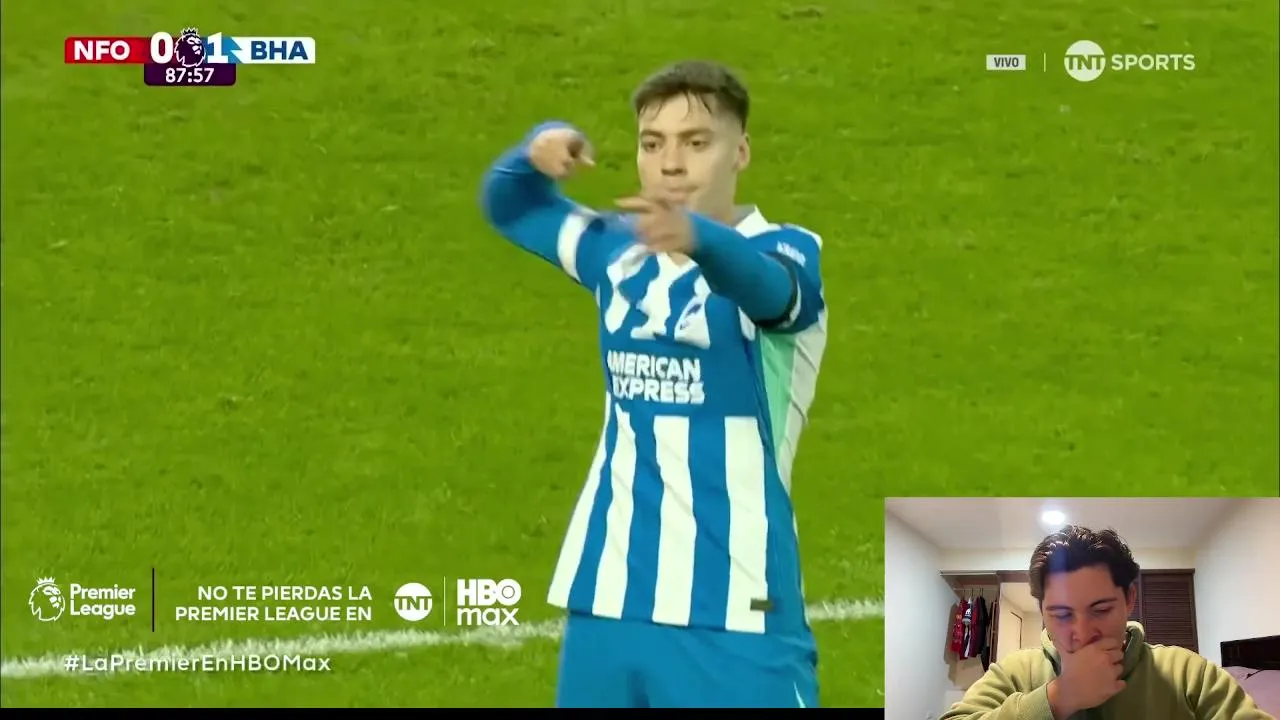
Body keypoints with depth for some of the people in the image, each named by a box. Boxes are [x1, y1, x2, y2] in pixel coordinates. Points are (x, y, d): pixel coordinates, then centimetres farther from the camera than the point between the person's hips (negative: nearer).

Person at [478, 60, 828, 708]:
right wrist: (536, 153, -1)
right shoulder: (621, 251, 9)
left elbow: (765, 285, -35)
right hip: (608, 598, 6)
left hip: (729, 608, -6)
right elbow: (509, 208, 23)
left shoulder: (784, 253, -10)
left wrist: (697, 239, -57)